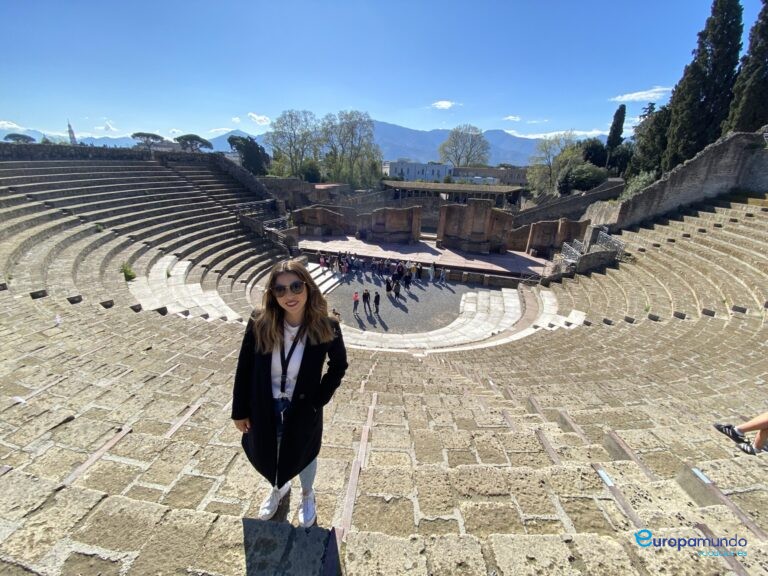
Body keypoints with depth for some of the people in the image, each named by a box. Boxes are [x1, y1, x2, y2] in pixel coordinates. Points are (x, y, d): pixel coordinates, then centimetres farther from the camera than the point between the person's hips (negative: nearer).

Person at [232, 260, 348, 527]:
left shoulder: (326, 327, -25)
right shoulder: (260, 322, -21)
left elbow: (339, 365, -8)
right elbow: (244, 368, -8)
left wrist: (318, 400, -11)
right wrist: (239, 411, -2)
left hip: (303, 410, -2)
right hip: (263, 408, 2)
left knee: (302, 455, 26)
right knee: (266, 455, 29)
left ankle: (307, 495, 61)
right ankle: (278, 488, 66)